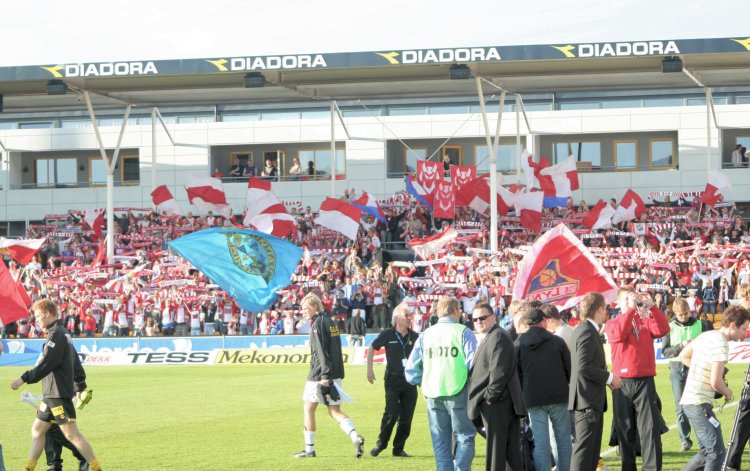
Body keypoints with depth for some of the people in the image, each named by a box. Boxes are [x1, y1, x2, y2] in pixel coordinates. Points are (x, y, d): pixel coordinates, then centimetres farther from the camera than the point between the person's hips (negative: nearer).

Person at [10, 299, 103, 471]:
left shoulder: (57, 334, -14)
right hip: (51, 394, 10)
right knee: (37, 430, 13)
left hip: (59, 394, -10)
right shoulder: (60, 333, 17)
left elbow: (47, 364, -21)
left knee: (71, 434, -11)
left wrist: (24, 378, -19)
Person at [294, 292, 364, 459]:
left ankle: (309, 449, 13)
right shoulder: (330, 322, 15)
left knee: (309, 408, 8)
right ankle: (355, 437, -17)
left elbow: (322, 352, -19)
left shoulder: (318, 324, -12)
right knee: (335, 411, 6)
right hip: (336, 374, 8)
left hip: (319, 375, -8)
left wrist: (325, 375, -23)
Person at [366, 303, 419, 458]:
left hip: (410, 381, 3)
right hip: (392, 380, -3)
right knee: (392, 414, -13)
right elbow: (371, 348, 10)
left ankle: (398, 448, 11)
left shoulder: (414, 337, 6)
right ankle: (381, 443, 6)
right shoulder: (388, 335, -2)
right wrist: (369, 370, 6)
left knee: (406, 417, 1)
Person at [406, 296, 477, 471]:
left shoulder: (425, 335, 9)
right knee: (464, 437, 3)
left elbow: (411, 369, 9)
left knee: (440, 443, 10)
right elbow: (473, 364, -11)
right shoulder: (463, 332, -5)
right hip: (458, 392, -4)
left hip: (433, 395, 4)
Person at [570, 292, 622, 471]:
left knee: (592, 449, 15)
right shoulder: (587, 331, -16)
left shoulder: (584, 330, 16)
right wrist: (609, 377, -14)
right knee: (584, 447, -11)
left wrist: (607, 378, 12)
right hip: (587, 401, -11)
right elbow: (583, 366, -24)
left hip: (592, 401, 11)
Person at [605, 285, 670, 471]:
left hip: (645, 381, 1)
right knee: (624, 430, 5)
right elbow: (618, 334, -15)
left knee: (650, 428, -5)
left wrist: (651, 306, -16)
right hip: (623, 383, -1)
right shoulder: (612, 323, 8)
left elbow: (663, 329, -7)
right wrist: (630, 309, -17)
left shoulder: (645, 321, 12)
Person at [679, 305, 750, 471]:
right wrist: (728, 393, -3)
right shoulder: (721, 344, -18)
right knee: (717, 453, -8)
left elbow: (683, 356, 25)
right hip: (700, 404, -10)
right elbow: (715, 382, -23)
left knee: (707, 452, 16)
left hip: (689, 401, 10)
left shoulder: (705, 335, 10)